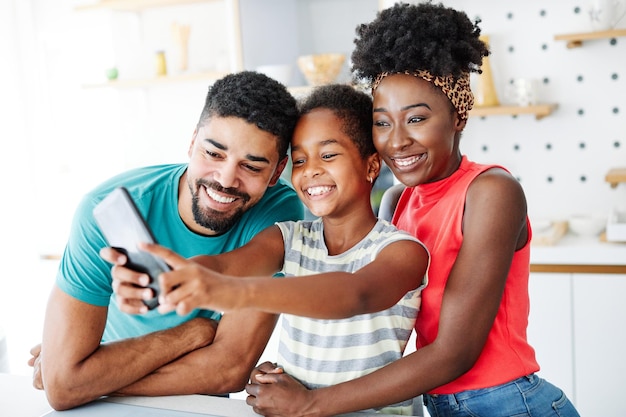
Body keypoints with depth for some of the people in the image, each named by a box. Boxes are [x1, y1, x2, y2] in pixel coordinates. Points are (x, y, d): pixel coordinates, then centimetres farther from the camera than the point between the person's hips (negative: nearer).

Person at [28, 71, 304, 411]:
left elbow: (230, 369, -23)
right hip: (112, 411, 0)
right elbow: (63, 386, -26)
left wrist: (93, 378, -22)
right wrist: (196, 331, -21)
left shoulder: (280, 212, -21)